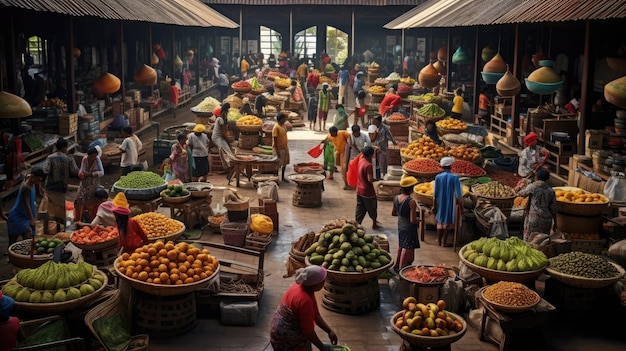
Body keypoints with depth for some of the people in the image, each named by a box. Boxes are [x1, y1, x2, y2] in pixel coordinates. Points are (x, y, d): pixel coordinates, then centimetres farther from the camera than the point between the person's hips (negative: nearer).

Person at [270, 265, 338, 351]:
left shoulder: (301, 287, -2)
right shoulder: (304, 300, -30)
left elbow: (316, 315, 6)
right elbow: (308, 331, -23)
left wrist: (330, 331, 0)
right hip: (288, 341, -9)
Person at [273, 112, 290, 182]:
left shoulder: (283, 125, 7)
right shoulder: (276, 127, -18)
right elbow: (275, 140, -19)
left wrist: (287, 147, 15)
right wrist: (277, 151, -21)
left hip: (285, 147, 8)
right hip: (279, 149, -8)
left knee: (285, 163, 14)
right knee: (278, 164, 0)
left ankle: (283, 177, 26)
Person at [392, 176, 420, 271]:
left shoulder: (396, 198, -4)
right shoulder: (411, 201, -26)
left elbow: (393, 213, 10)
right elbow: (413, 220, -26)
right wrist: (418, 219, -6)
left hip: (400, 226, 7)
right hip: (409, 228, -7)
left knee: (400, 246, 24)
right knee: (408, 249, 8)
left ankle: (396, 265, 35)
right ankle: (402, 268, 14)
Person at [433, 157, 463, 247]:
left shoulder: (438, 177, -10)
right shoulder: (455, 177, -15)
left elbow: (435, 193, -3)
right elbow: (458, 193, -10)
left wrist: (434, 205, 6)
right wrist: (460, 203, 3)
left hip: (440, 203, 2)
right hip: (451, 203, -2)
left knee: (440, 221, 17)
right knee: (448, 221, 9)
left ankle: (439, 240, 24)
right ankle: (444, 241, 13)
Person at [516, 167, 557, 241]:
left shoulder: (533, 187, -8)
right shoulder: (551, 190, 4)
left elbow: (520, 194, 6)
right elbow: (553, 208, 5)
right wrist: (554, 222, 13)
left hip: (534, 219, -4)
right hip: (546, 219, 4)